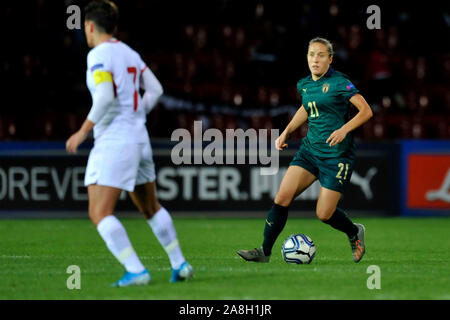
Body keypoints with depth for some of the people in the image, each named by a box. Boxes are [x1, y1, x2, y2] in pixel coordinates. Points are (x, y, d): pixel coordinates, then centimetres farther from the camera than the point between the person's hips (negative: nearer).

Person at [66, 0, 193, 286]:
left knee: (99, 213, -8)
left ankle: (136, 271, -17)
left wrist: (83, 132, -16)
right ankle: (180, 264, 25)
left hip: (113, 142, -9)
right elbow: (155, 89, 16)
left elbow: (105, 97, -23)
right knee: (150, 207, 22)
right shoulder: (129, 53, 13)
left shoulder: (99, 54, -11)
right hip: (138, 138, 9)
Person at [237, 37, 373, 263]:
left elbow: (366, 111, -11)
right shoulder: (304, 84, 8)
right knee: (282, 196, -10)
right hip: (310, 148, 6)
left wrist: (344, 129, -24)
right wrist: (287, 132, 21)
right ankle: (264, 251, -4)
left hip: (336, 155, -6)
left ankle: (355, 233, 28)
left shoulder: (339, 83, -11)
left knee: (324, 214, -4)